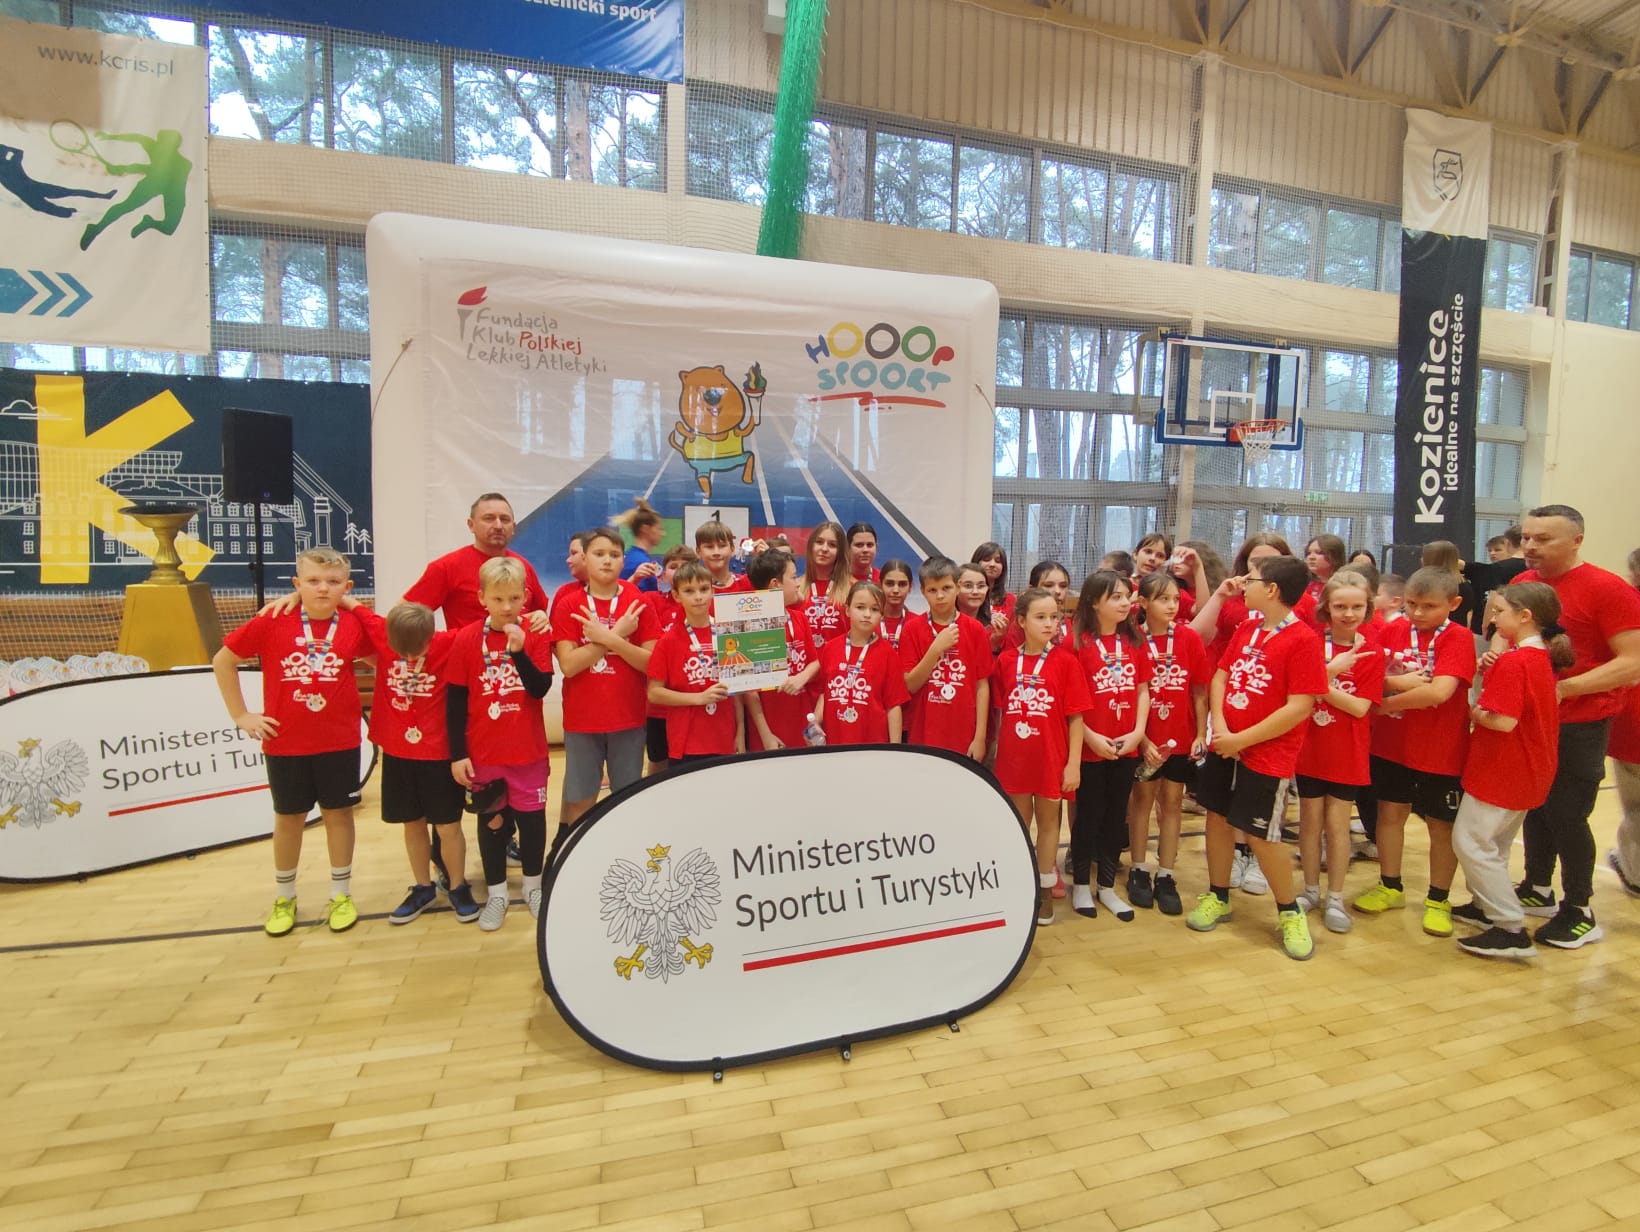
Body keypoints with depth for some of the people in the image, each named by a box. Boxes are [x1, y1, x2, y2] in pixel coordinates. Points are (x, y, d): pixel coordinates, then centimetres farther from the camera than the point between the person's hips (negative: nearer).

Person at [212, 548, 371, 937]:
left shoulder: (354, 625, -7)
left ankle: (341, 895, 28)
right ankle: (284, 898, 34)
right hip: (284, 742, 0)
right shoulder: (272, 622, -10)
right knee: (289, 817, 15)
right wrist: (240, 715, 0)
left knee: (338, 813, 11)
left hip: (340, 741, 0)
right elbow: (222, 661, 1)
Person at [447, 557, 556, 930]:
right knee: (491, 821, 13)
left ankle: (533, 885, 31)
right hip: (482, 752, 0)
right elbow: (454, 701, -4)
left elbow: (541, 688, -15)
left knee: (532, 817, 11)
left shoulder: (536, 636, -6)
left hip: (528, 751, 0)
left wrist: (519, 651, -29)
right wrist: (457, 754, -5)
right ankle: (496, 893, 28)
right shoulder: (466, 639, -7)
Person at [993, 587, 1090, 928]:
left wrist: (1073, 763, -10)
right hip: (1013, 757, 2)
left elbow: (1075, 717, -7)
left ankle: (1045, 889, 28)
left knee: (1048, 821, 13)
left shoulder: (1066, 662, -8)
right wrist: (997, 750, 5)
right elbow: (1001, 711, 5)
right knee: (1019, 822, 15)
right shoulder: (1006, 661, -2)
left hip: (1051, 757, -2)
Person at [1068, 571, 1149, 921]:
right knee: (1088, 816, 7)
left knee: (1116, 816, 14)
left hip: (1126, 747, 5)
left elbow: (1143, 691, 7)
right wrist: (1090, 737, -15)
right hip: (1089, 747, -4)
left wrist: (1138, 731, -5)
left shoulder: (1135, 642, 5)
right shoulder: (1077, 642, -10)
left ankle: (1108, 886, 27)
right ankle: (1080, 885, 23)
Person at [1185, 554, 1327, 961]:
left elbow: (1299, 707, -20)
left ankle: (1290, 911, 24)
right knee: (1218, 817, 14)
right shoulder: (1245, 629, 6)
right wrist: (1219, 725, -10)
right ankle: (1218, 898, 31)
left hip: (1268, 754, -7)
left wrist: (1242, 739, -17)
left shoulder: (1303, 639, -17)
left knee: (1260, 834, 0)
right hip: (1225, 745, 7)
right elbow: (1220, 676, 6)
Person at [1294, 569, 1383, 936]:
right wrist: (1332, 669, -24)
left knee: (1337, 825, 8)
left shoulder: (1371, 653, -6)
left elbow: (1360, 707, -13)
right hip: (1310, 746, 1)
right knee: (1310, 821, 11)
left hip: (1347, 753, -1)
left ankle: (1335, 898, 20)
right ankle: (1311, 889, 25)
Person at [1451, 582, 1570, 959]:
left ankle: (1512, 930, 0)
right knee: (1494, 843, 21)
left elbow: (1504, 720, -27)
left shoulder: (1512, 662, -22)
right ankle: (1487, 907, 33)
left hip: (1501, 770, -10)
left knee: (1470, 841, -3)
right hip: (1530, 771, 10)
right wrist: (1493, 672, 3)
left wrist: (1473, 713, -10)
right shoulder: (1543, 658, 8)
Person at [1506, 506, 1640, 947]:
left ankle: (1579, 913, 18)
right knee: (1536, 808, 16)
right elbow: (1504, 635, 18)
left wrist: (1564, 688, -23)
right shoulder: (1520, 584, 4)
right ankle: (1537, 890, 32)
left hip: (1580, 725, -6)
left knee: (1567, 815, 1)